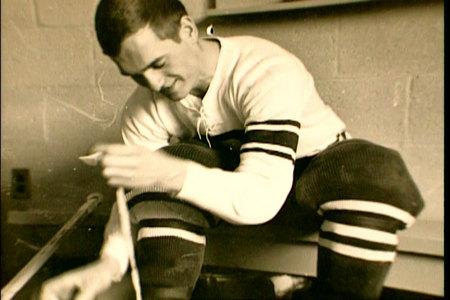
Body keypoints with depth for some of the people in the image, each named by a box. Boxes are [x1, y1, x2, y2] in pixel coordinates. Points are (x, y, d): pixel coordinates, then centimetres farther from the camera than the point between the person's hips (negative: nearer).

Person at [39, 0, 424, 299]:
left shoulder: (267, 71, -28)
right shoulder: (145, 110, -11)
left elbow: (262, 198, -36)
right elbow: (135, 197, -8)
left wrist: (173, 175, -48)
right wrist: (110, 261, -26)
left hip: (312, 166, -2)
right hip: (230, 171, 3)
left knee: (377, 171, -35)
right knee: (157, 182, -25)